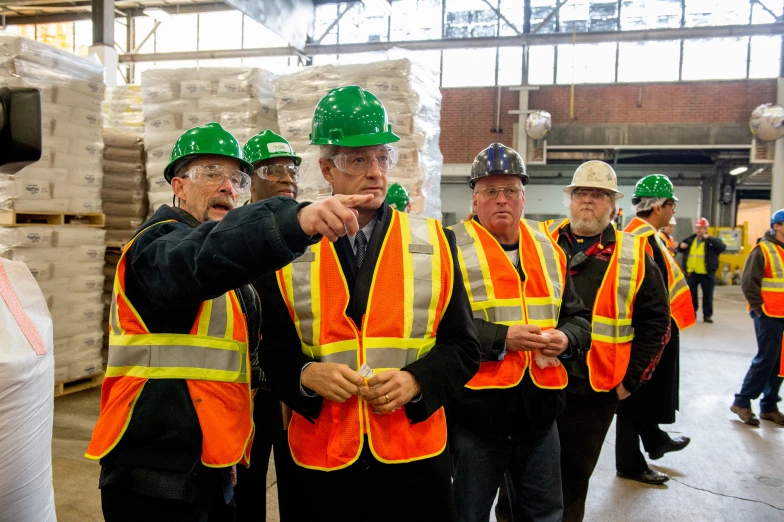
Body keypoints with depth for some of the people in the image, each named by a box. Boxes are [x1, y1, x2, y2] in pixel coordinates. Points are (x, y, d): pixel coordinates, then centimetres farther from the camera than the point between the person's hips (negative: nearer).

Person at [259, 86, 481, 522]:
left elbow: (463, 347, 2)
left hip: (415, 456, 0)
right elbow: (275, 350, 5)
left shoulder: (436, 244, 0)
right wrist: (307, 375, -15)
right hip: (322, 458, 0)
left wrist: (416, 380, -15)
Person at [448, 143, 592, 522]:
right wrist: (502, 337, -22)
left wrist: (566, 338, -7)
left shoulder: (549, 250, 10)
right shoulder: (453, 249, -8)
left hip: (539, 409, 5)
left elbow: (578, 317, 14)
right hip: (476, 409, -5)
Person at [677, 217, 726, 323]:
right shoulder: (690, 239, 9)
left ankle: (707, 315, 16)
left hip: (706, 274, -3)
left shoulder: (712, 241, -3)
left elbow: (722, 246, -21)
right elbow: (681, 249, 21)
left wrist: (709, 238, -24)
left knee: (707, 295, 5)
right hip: (691, 272, 4)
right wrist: (681, 246, -3)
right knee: (691, 294, 11)